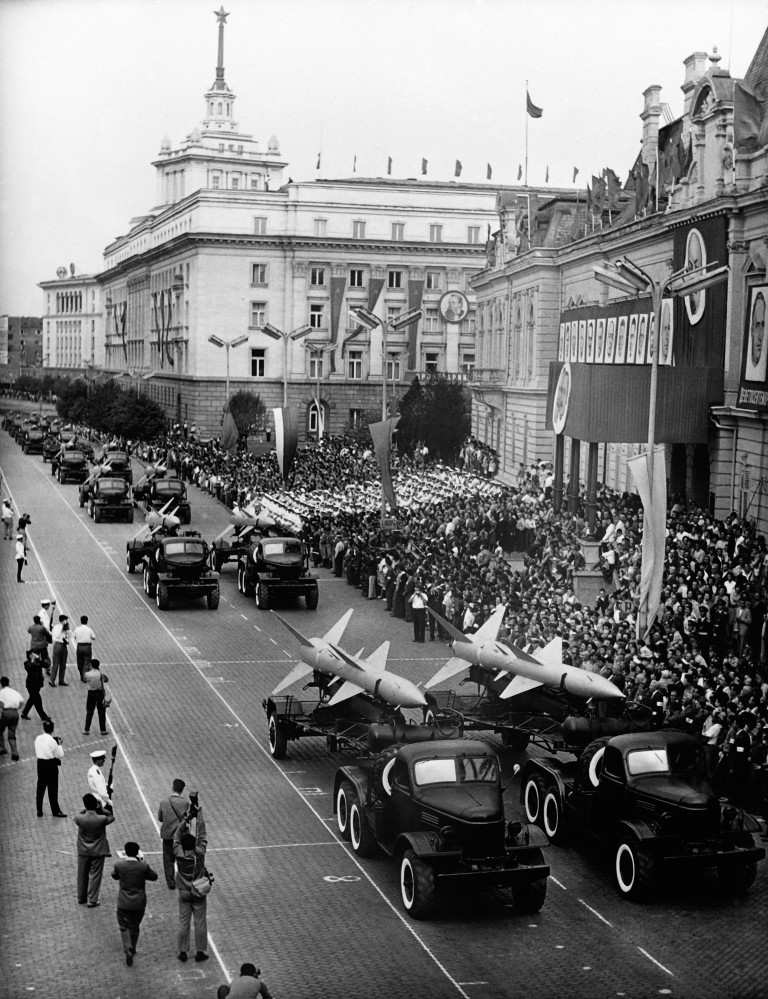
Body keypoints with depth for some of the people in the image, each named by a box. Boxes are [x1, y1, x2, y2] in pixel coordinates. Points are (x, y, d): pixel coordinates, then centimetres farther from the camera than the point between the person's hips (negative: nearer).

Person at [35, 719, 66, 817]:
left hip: (40, 764, 6)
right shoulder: (52, 741, -18)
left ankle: (39, 811, 21)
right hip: (51, 765, -6)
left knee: (40, 787, 14)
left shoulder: (38, 739, -1)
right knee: (52, 788, 5)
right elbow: (61, 755, -13)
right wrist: (59, 744, -1)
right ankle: (56, 811, 14)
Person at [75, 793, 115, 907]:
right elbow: (112, 817, -2)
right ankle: (92, 900, 14)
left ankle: (81, 898, 33)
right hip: (97, 851, -2)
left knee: (82, 875, 19)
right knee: (95, 876, 10)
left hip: (83, 851, 2)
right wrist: (101, 809, -7)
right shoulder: (101, 819, -24)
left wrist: (86, 809, -2)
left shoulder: (80, 818, -21)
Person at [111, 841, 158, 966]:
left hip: (124, 904, -1)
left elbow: (115, 876, 8)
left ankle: (128, 950, -9)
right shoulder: (143, 867, -16)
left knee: (124, 927, 11)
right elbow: (154, 876, 2)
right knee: (135, 927, 22)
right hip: (139, 904, 1)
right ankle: (132, 949, 37)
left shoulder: (119, 866, -14)